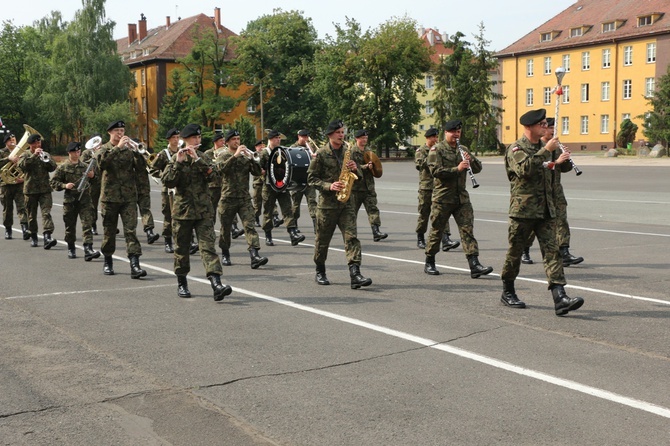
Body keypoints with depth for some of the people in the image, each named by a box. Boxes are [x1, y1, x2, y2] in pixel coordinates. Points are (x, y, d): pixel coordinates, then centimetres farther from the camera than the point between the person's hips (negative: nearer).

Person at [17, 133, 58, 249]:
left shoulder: (45, 154, 12)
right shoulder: (25, 155, 5)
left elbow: (53, 167, 1)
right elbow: (21, 165, -15)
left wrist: (46, 159, -16)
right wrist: (34, 155, -19)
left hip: (45, 189, 0)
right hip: (30, 189, 0)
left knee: (46, 213, -14)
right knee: (32, 215, 8)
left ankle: (47, 237, -24)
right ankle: (34, 237, 21)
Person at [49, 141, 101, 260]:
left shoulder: (85, 166, 10)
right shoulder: (63, 167, 4)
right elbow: (53, 182, 4)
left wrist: (92, 176, -3)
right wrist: (64, 185, -12)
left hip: (84, 198, 1)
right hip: (69, 199, -1)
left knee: (87, 223, -11)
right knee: (70, 225, 9)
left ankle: (88, 249, -17)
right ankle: (71, 248, 25)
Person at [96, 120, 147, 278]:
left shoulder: (129, 148, 9)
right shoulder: (104, 149, 4)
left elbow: (141, 167, 2)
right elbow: (102, 162, -18)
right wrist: (118, 147, -23)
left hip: (129, 196, 1)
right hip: (110, 196, 0)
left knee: (131, 230, -9)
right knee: (109, 231, 9)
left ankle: (134, 265, -16)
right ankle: (108, 262, 26)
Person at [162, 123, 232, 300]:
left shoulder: (202, 157, 9)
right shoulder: (177, 158, 1)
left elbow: (212, 174, -9)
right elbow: (168, 181, -12)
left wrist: (197, 159, -18)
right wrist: (178, 163, -21)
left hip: (204, 210, 1)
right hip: (183, 209, -1)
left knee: (208, 246, -10)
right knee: (182, 248, 8)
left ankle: (216, 284, -21)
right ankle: (181, 283, 24)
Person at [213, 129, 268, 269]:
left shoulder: (245, 155, 10)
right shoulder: (223, 155, 3)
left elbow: (257, 172, 2)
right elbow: (220, 168, -19)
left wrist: (252, 159, -14)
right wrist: (235, 155, -23)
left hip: (245, 198, 1)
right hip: (228, 198, -1)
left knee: (249, 225, -11)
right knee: (225, 227, 8)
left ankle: (254, 256, -21)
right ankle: (225, 254, 27)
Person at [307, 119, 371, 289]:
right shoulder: (321, 154, -3)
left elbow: (358, 177, 16)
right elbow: (311, 178, -4)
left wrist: (356, 169, -6)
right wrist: (329, 186, -18)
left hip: (346, 203, 3)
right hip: (327, 203, -3)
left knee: (352, 237, -10)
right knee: (322, 240, 7)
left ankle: (355, 275, -17)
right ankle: (320, 272, 27)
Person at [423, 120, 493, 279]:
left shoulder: (463, 149, 15)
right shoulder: (437, 150, -3)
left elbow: (478, 168, 13)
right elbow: (435, 171, -17)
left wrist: (471, 160, -8)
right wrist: (457, 169, -23)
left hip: (462, 197, 5)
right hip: (442, 198, -4)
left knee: (468, 230, -5)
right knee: (436, 231, 5)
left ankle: (474, 265, -10)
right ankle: (429, 264, 20)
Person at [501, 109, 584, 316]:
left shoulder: (544, 147, 16)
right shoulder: (516, 149, -5)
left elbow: (564, 168, 30)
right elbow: (525, 169, -26)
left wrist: (562, 161, 10)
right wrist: (546, 151, -23)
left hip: (546, 211, 6)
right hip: (522, 210, -6)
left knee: (552, 251, -6)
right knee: (515, 252, 6)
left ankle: (560, 298, -14)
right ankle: (508, 293, 24)